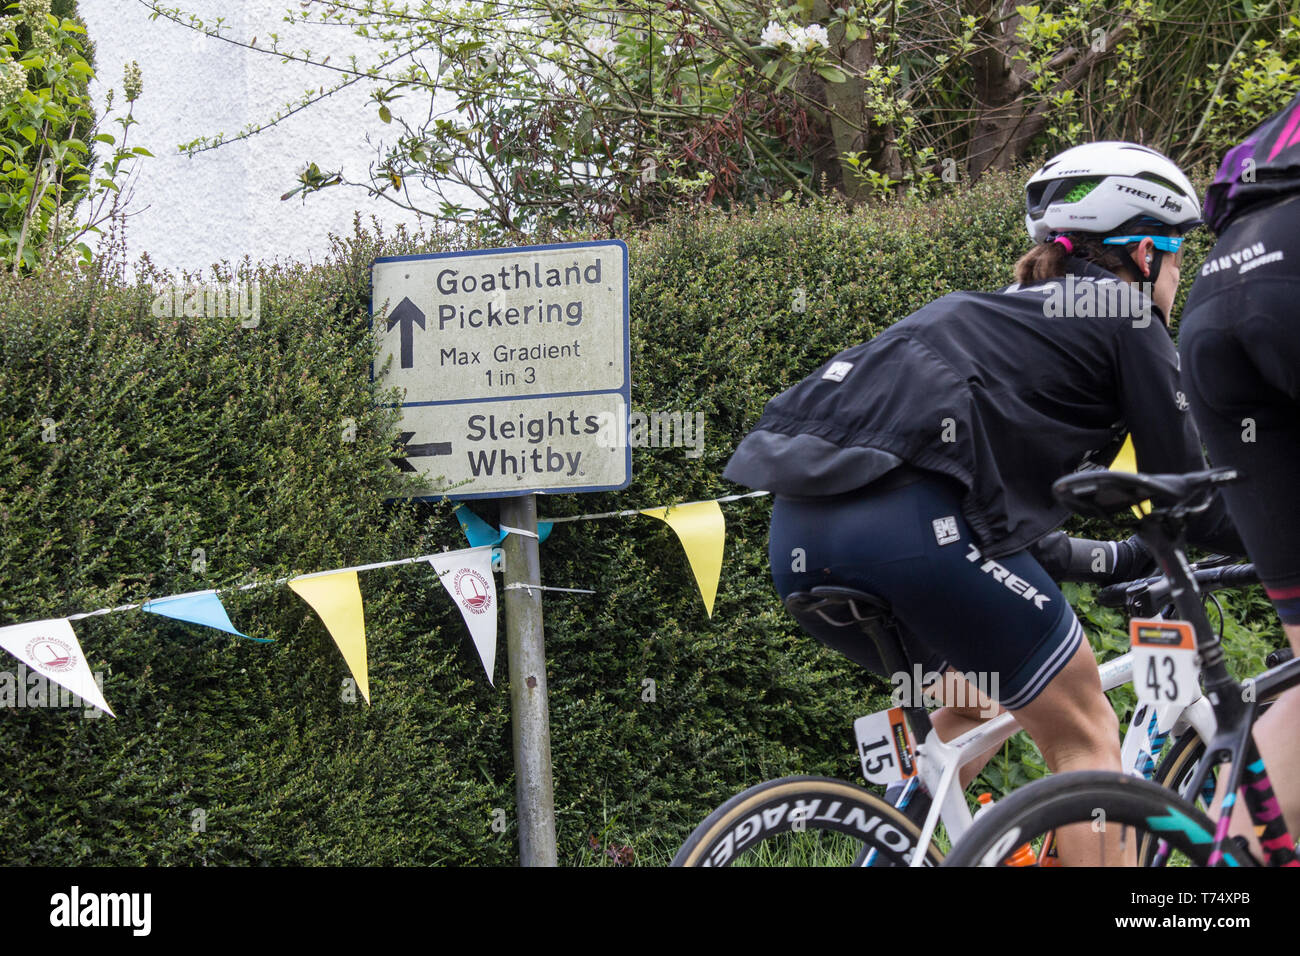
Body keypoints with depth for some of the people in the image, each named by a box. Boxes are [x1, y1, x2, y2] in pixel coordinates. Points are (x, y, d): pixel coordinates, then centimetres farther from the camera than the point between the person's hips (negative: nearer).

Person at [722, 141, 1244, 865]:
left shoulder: (1001, 311, 33)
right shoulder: (1125, 314, 12)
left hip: (799, 536, 8)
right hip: (912, 527, -8)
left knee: (971, 702, 30)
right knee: (1085, 736, 9)